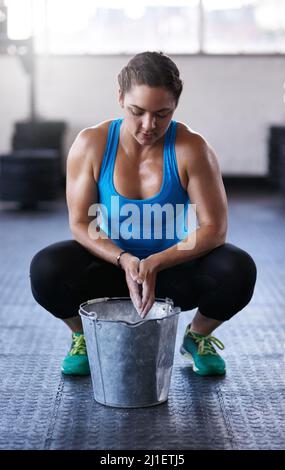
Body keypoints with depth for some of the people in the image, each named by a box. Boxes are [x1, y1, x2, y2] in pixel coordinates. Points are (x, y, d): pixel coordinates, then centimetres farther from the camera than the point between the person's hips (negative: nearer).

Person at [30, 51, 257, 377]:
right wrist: (124, 261, -30)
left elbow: (214, 228, -19)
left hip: (172, 269, 0)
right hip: (111, 265, 1)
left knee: (238, 270, -29)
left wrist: (155, 264, -32)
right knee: (46, 269, -29)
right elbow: (80, 224, -12)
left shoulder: (191, 149, -19)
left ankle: (198, 337, 6)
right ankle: (83, 336, 6)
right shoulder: (92, 144, -15)